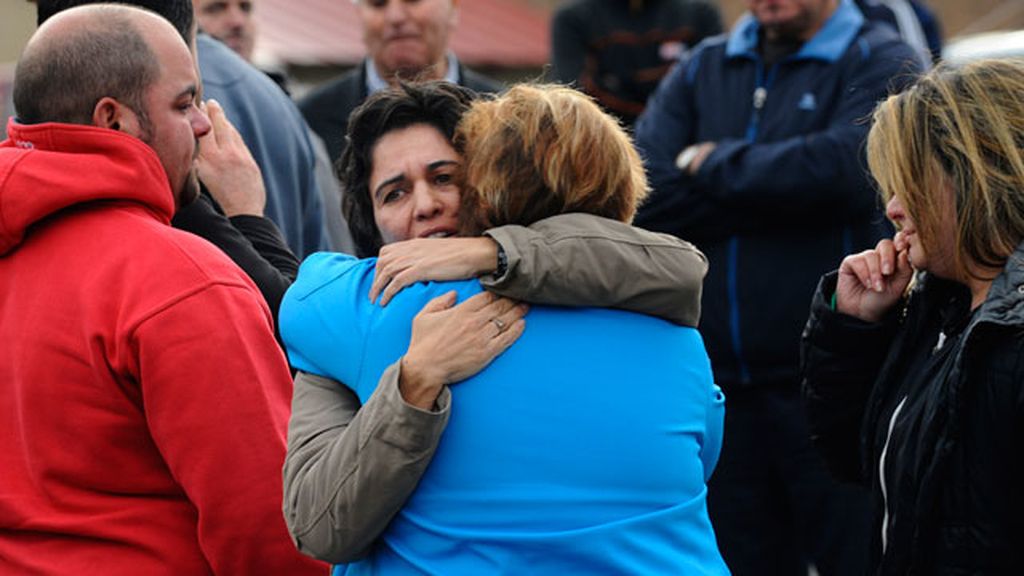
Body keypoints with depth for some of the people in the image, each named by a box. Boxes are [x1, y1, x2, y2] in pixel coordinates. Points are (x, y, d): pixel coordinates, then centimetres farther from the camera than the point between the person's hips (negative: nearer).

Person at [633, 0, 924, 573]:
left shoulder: (881, 63, -1)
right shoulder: (701, 70, 12)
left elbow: (845, 168, -20)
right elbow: (642, 196, -2)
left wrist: (715, 164, -5)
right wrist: (780, 195, -10)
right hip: (722, 383, 4)